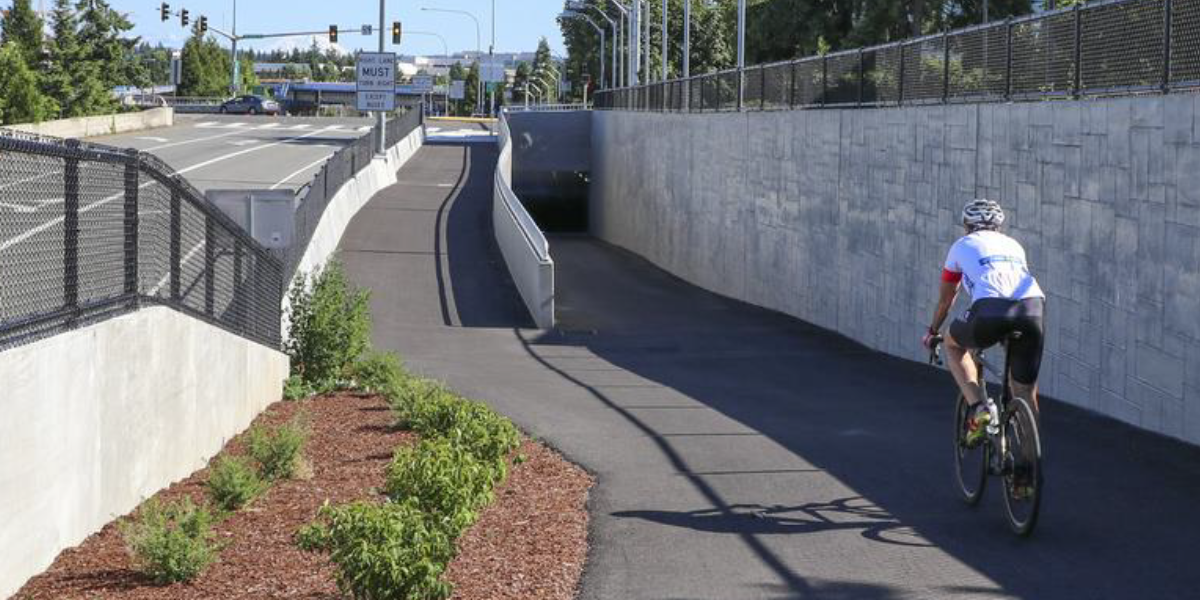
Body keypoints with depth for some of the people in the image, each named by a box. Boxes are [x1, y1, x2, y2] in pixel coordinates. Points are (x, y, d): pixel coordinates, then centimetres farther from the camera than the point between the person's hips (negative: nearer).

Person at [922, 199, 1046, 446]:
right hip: (1034, 306, 3)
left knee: (954, 344, 29)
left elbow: (945, 299, 38)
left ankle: (980, 408, 10)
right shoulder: (1013, 245, 35)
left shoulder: (962, 246, 28)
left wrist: (933, 331, 54)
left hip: (991, 310, -3)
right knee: (1026, 393, 17)